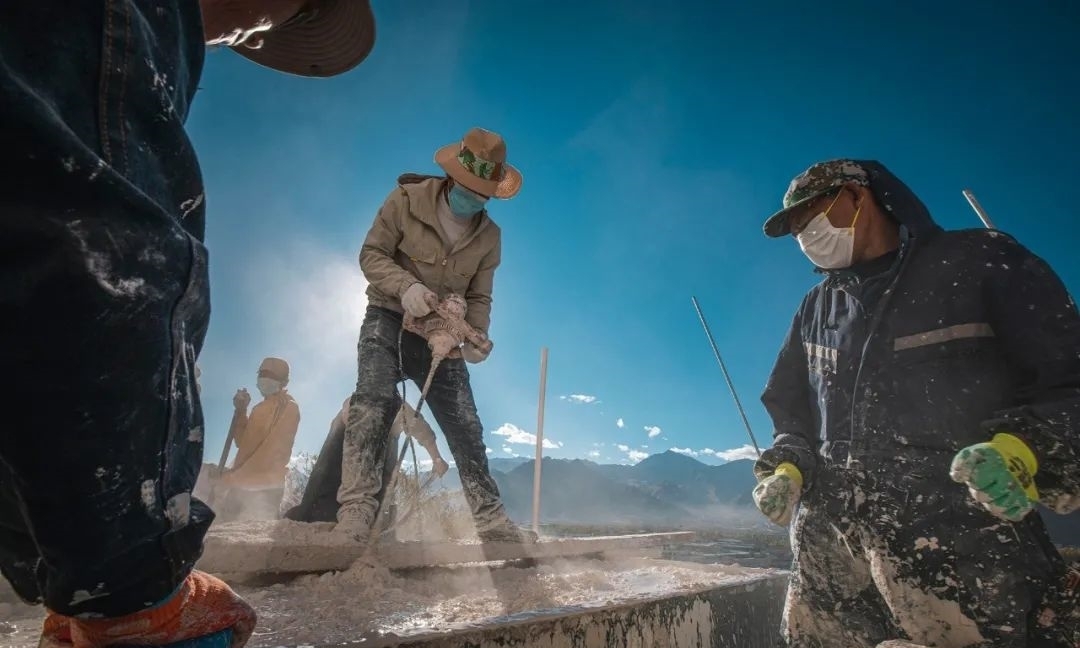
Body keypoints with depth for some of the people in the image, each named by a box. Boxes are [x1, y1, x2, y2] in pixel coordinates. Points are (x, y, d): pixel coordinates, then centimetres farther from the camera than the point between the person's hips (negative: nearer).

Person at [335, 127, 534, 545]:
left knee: (465, 426, 1)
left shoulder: (489, 236, 4)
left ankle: (492, 522, 9)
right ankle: (356, 511, -25)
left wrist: (477, 336, -16)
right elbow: (371, 254, -7)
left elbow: (479, 296, 5)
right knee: (374, 403, -26)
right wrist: (405, 286, -27)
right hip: (389, 320, -3)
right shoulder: (407, 200, -7)